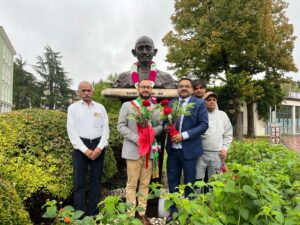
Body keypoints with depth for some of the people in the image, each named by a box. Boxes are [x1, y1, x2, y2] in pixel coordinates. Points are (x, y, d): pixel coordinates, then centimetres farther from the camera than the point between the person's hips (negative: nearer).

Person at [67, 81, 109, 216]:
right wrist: (85, 150, -12)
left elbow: (105, 129, 4)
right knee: (79, 181, 1)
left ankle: (93, 213, 17)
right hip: (81, 146, -2)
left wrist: (100, 148, -10)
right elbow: (72, 131, -4)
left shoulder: (100, 108, 8)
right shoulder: (73, 108, 3)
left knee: (96, 180, 7)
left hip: (98, 145, 2)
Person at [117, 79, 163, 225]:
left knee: (145, 184, 11)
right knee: (131, 184, 4)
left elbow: (161, 126, 9)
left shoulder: (156, 108, 10)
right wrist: (136, 138, -17)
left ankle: (142, 213, 24)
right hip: (133, 150, -3)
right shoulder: (127, 105, 2)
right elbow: (121, 126, -4)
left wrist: (152, 132, -14)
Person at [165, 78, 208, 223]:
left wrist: (184, 135, -18)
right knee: (172, 182, 13)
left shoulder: (199, 104, -2)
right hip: (172, 150, 4)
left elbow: (204, 125, -10)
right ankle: (173, 211, 31)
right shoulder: (170, 103, 10)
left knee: (189, 183, 11)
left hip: (189, 150, -3)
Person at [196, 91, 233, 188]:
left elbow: (228, 134, 13)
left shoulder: (222, 115, 10)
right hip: (200, 152, -2)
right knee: (197, 179, 1)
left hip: (217, 153, 3)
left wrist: (225, 148, 3)